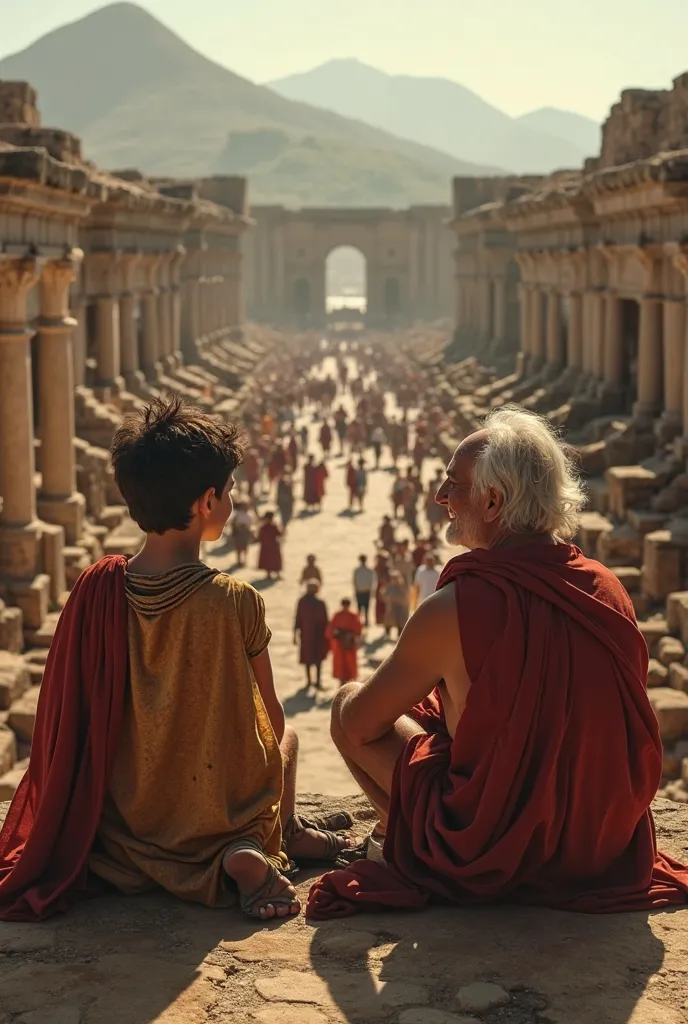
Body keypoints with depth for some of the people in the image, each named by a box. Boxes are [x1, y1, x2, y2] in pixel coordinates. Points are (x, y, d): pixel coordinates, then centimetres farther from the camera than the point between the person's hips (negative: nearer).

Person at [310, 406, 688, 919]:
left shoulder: (454, 609, -23)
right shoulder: (608, 588, -6)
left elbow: (359, 725, -9)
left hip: (490, 860, -6)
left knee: (347, 704, 9)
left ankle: (421, 851, 15)